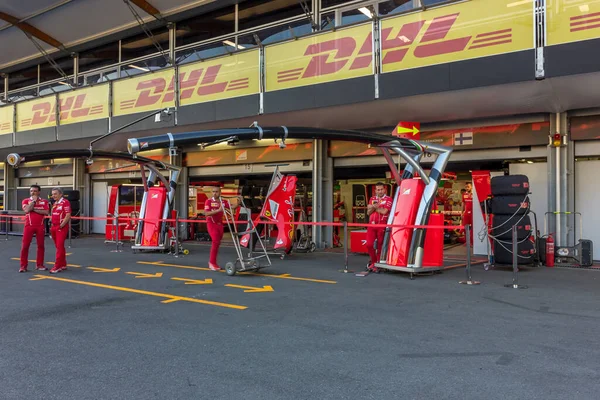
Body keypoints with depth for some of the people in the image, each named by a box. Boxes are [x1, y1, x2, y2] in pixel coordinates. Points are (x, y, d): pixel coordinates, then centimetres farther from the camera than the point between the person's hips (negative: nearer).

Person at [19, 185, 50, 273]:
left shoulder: (44, 201, 6)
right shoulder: (26, 201, 5)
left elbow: (46, 212, -8)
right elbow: (27, 210, -14)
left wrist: (34, 209, -12)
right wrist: (34, 200, -8)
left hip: (40, 226, 1)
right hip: (29, 225, -1)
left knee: (41, 245, 5)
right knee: (25, 246, -2)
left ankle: (39, 265, 15)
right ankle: (23, 266, 6)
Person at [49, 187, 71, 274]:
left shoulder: (65, 202, -10)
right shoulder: (54, 203, 17)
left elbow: (68, 216, -18)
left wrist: (61, 226, -18)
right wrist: (53, 226, 14)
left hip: (62, 227, -9)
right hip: (54, 227, 9)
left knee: (59, 246, -9)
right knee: (59, 247, 12)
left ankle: (57, 266, -8)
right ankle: (63, 265, 20)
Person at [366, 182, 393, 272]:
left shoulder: (388, 199, 0)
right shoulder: (372, 199, 17)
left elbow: (384, 211, -13)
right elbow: (368, 212, 10)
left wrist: (374, 207, -1)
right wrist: (374, 206, -9)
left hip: (382, 225, -4)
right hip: (372, 224, 4)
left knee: (380, 245, 2)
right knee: (369, 244, -3)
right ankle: (373, 261, 17)